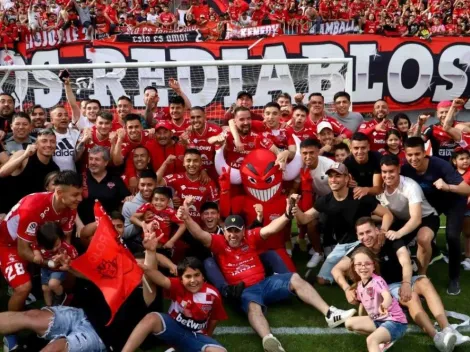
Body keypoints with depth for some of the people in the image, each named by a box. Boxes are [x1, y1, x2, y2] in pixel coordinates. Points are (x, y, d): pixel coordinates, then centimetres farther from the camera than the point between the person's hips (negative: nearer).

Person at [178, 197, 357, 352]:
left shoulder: (250, 237, 8)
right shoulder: (219, 243, 0)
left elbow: (271, 229, -6)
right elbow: (200, 235, -16)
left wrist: (287, 215, -25)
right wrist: (187, 218, -35)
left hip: (264, 283, 5)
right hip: (243, 290, -5)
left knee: (295, 278, -12)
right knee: (254, 307, -38)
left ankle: (330, 313, -17)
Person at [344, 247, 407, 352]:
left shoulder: (377, 281, -20)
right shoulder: (359, 285, 4)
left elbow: (388, 297, -40)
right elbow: (362, 302, 22)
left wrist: (384, 305, -62)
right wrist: (361, 322, 18)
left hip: (394, 321, -9)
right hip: (377, 320, 9)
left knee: (371, 340, -31)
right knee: (349, 323, -1)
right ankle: (385, 337, 0)